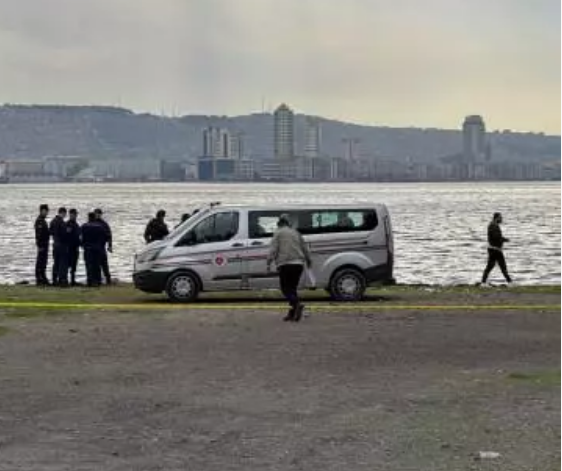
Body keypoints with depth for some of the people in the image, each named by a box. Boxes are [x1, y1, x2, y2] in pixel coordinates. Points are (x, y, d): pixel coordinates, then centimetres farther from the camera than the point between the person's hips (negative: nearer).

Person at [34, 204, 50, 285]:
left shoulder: (43, 220, 16)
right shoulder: (39, 220, -16)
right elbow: (38, 234, -21)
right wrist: (39, 245, -23)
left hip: (45, 244, 10)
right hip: (42, 244, -10)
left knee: (44, 261, 13)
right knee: (40, 261, -6)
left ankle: (43, 278, 19)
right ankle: (39, 279, -4)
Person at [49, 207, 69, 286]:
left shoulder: (53, 221, 8)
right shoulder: (61, 222, -19)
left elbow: (50, 232, 14)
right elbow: (64, 234, -20)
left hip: (55, 244, 9)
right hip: (62, 244, -9)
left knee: (56, 263, 15)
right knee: (63, 263, -5)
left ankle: (55, 280, 18)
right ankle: (62, 280, -8)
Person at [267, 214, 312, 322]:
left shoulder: (278, 233, 3)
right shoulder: (296, 233, 18)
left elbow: (273, 249, -8)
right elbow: (305, 248, 22)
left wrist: (269, 262, -11)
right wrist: (308, 260, 36)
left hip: (285, 264, -5)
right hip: (298, 263, 5)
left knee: (286, 289, -4)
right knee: (292, 288, 12)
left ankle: (297, 304, -28)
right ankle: (292, 313, 7)